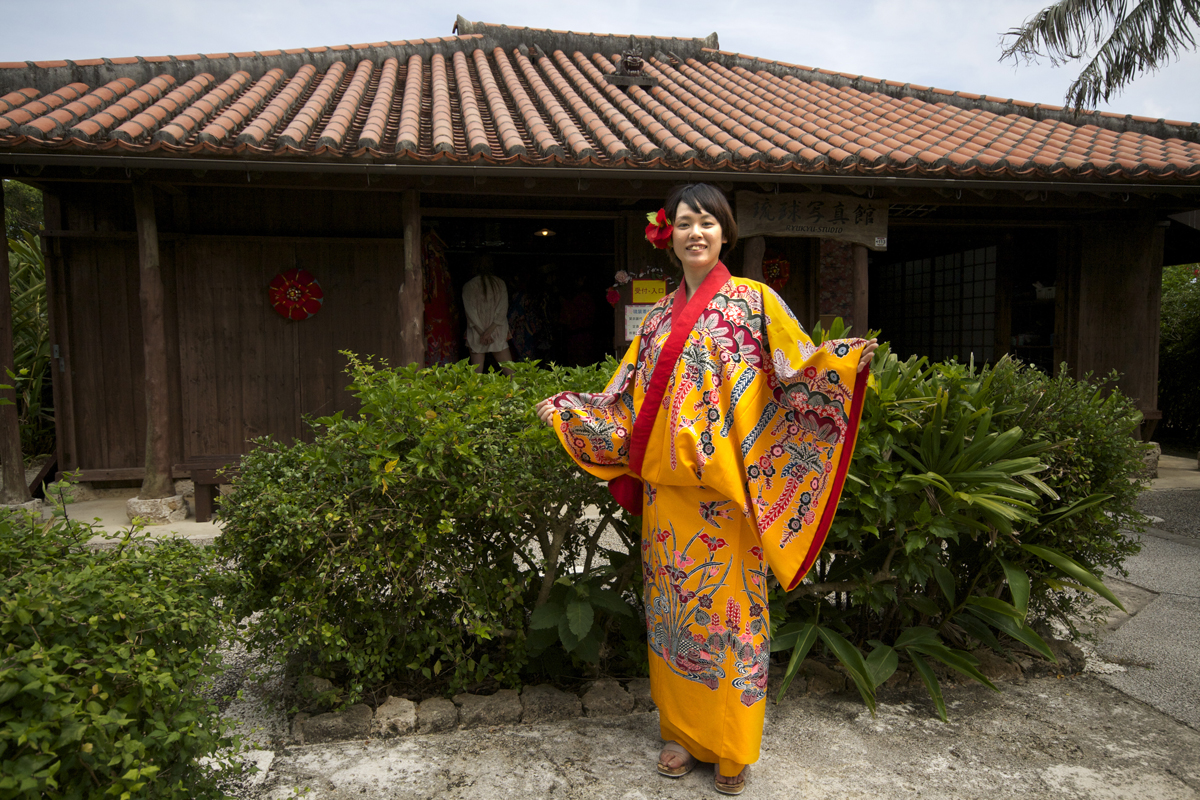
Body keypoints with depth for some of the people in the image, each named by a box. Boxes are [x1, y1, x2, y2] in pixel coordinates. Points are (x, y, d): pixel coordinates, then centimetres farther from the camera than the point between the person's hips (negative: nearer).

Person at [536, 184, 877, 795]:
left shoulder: (753, 301, 1)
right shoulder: (659, 318, 13)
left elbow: (800, 372, -8)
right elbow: (630, 399, 16)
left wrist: (841, 360, -27)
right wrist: (566, 411, 12)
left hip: (724, 492, -4)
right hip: (666, 491, 4)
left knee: (728, 605, 3)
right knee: (673, 602, 11)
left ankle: (732, 749, 21)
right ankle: (682, 731, 29)